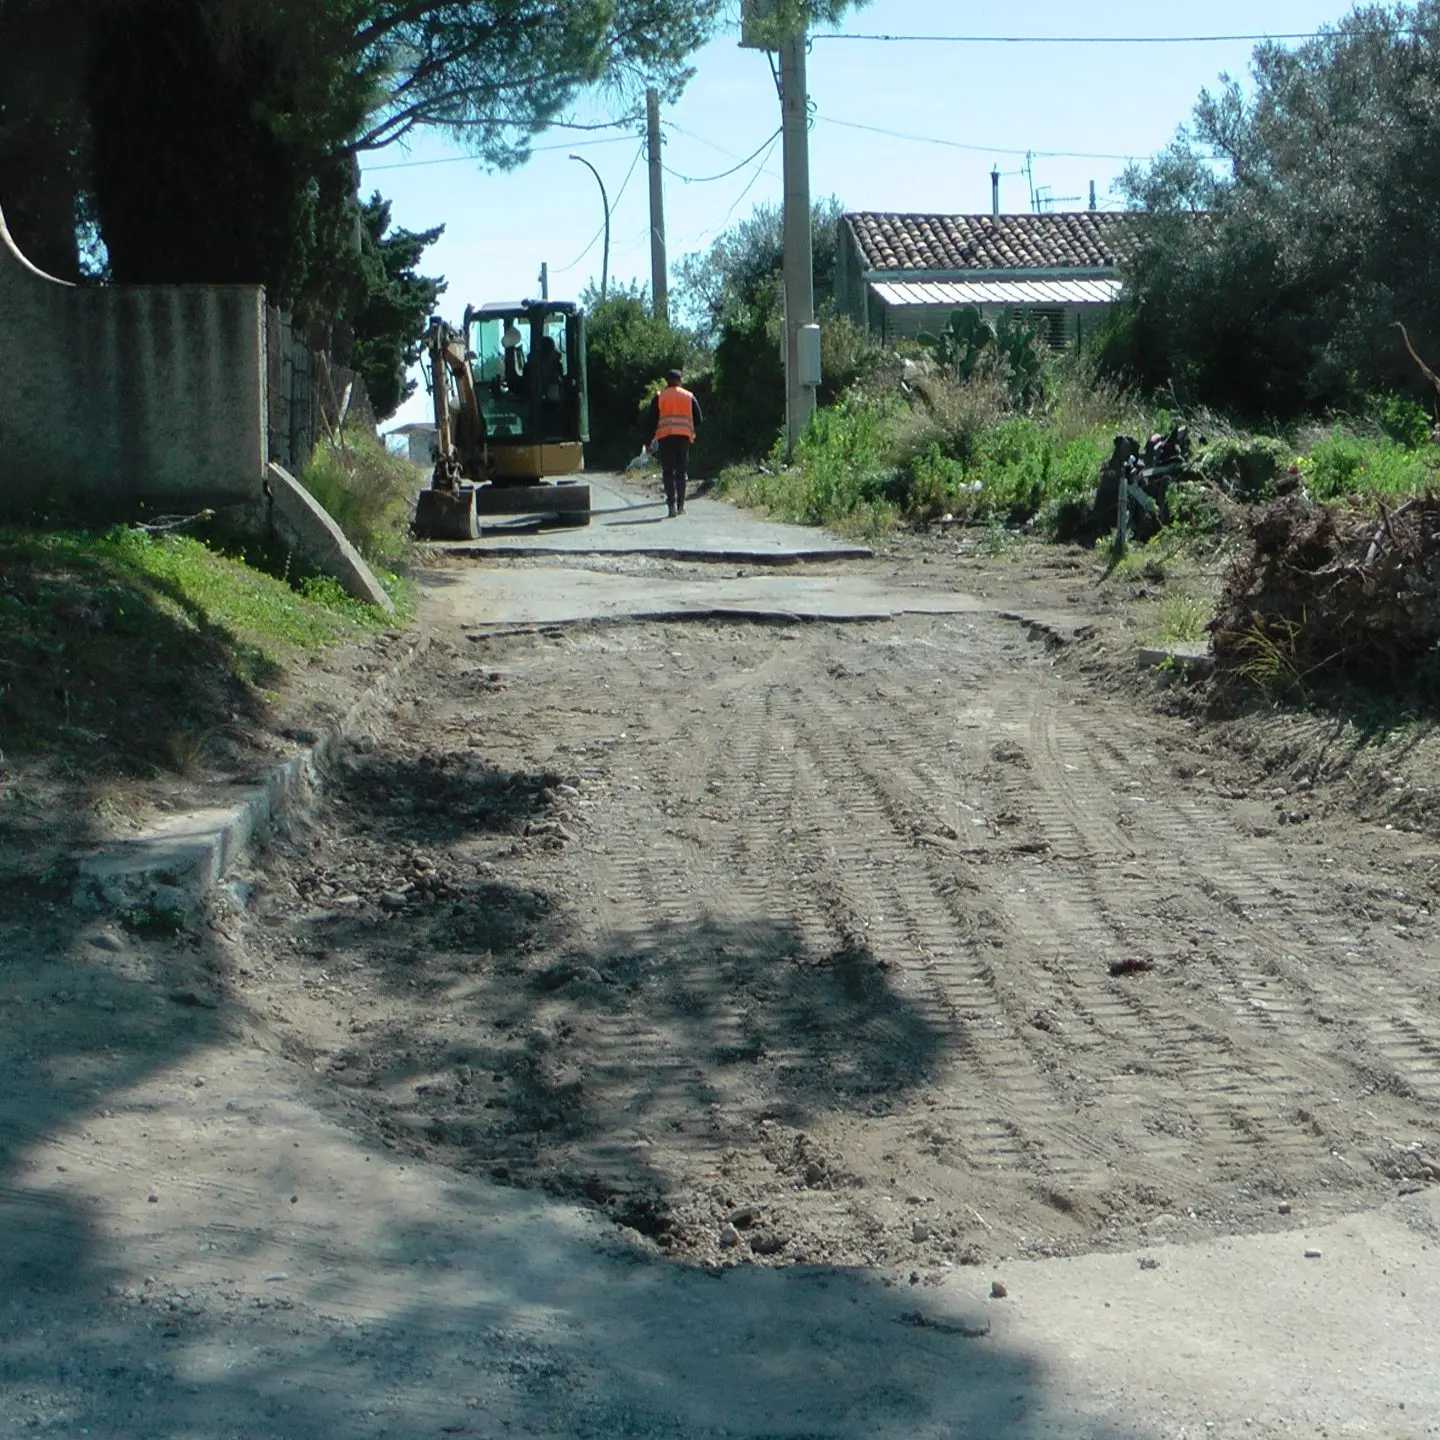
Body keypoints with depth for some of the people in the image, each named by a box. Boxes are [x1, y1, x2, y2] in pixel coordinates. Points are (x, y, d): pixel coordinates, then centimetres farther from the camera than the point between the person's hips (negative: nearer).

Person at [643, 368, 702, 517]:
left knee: (668, 472, -1)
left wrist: (650, 438, 11)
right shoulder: (689, 397, 10)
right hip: (684, 437, 1)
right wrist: (692, 433, 25)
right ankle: (680, 505, 10)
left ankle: (672, 503, -16)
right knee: (681, 471, 10)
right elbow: (698, 419, 9)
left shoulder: (659, 397, 6)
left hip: (665, 437, -1)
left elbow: (651, 420, 4)